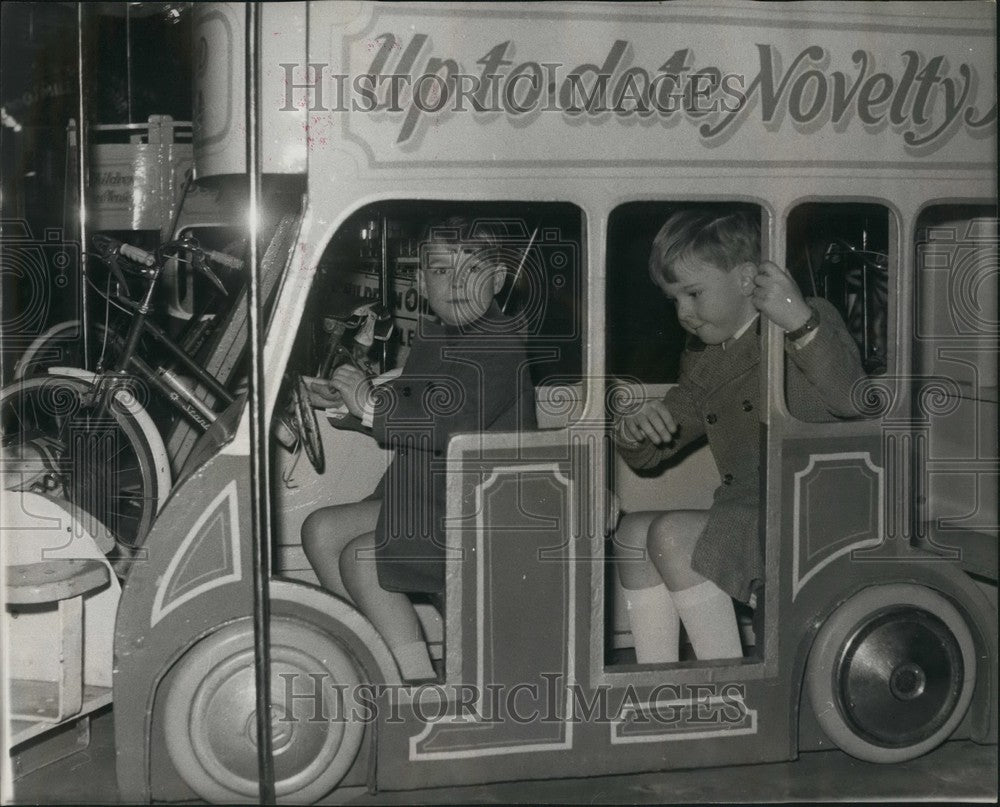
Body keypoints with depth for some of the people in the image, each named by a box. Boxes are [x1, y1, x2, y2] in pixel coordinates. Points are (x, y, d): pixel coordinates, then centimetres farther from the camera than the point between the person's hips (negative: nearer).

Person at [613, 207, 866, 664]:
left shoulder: (811, 324, -4)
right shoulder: (702, 361, 18)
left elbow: (851, 401, -25)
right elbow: (649, 456, 22)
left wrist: (800, 321, -34)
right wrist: (633, 430, -3)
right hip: (745, 519, 8)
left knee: (671, 535, -23)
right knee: (632, 532, -2)